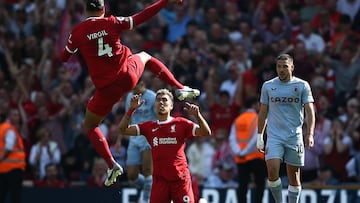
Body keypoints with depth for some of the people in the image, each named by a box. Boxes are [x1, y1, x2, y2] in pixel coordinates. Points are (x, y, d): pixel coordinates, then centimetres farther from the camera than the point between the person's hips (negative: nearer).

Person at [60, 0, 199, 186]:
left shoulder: (77, 33, -7)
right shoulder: (112, 23, -6)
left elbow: (64, 58, 7)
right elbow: (141, 17, -1)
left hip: (106, 89, -2)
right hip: (127, 76, 2)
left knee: (89, 126, 18)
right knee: (145, 56, 36)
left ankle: (112, 165, 4)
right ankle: (180, 89, 29)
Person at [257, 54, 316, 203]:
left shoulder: (302, 86, 1)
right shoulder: (268, 86, 7)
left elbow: (309, 111, -2)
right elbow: (263, 112, 13)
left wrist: (310, 134, -16)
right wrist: (259, 136, 9)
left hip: (295, 137, 0)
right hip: (274, 136, 1)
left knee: (294, 177, 3)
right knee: (272, 171, -17)